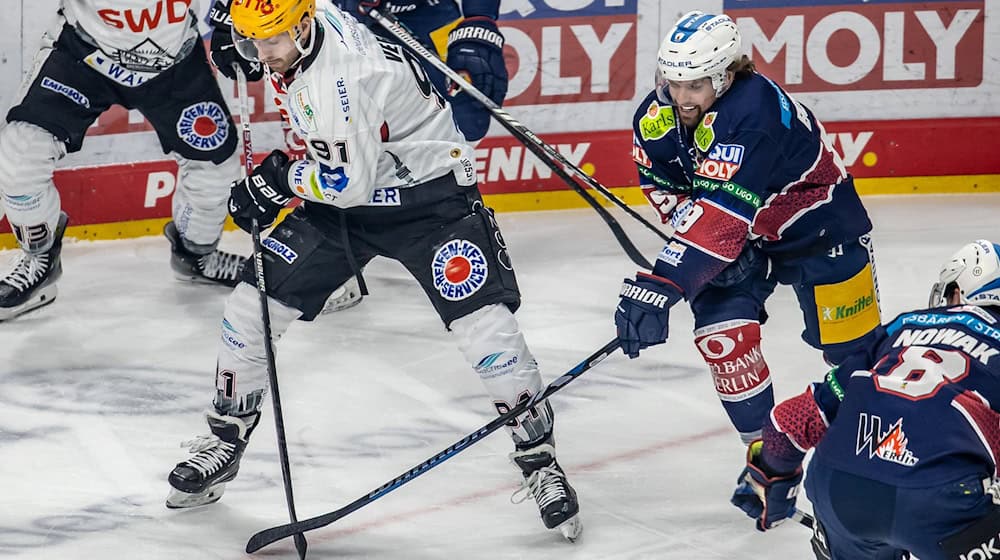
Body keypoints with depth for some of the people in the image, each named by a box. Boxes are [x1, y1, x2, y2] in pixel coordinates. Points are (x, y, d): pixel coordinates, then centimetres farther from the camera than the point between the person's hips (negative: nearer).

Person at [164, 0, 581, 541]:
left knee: (485, 325, -18)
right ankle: (225, 440, 18)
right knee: (251, 306, 0)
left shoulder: (344, 71, -32)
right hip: (344, 194, 8)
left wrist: (279, 177, -17)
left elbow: (349, 182, -29)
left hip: (428, 195, -8)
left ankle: (539, 461, -2)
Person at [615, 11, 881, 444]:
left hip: (818, 225, -6)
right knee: (720, 330, -13)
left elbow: (722, 211, -46)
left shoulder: (754, 111, -40)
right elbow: (662, 185, 0)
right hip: (747, 234, 6)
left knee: (851, 344, 0)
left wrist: (661, 286, -53)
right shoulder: (656, 116, -16)